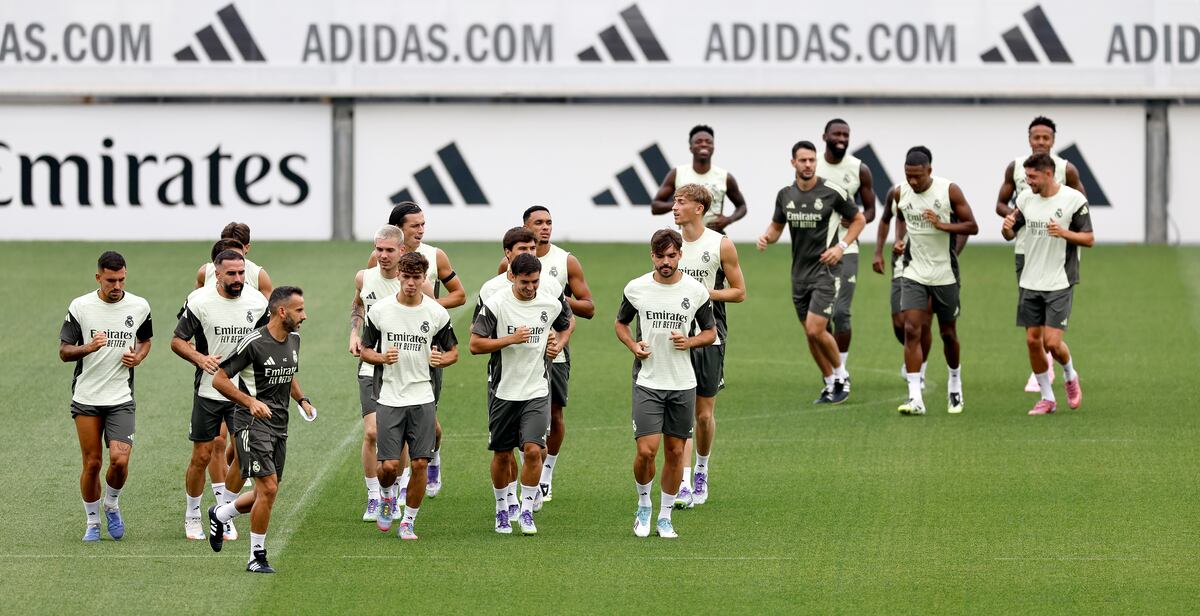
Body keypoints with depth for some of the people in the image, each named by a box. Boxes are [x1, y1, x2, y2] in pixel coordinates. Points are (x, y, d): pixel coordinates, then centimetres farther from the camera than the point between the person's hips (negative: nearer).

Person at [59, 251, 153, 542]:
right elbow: (64, 351, -1)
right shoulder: (80, 306, -5)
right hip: (86, 398, -1)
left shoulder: (139, 307, 1)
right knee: (92, 464, 1)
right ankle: (92, 522, 19)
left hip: (121, 398, 1)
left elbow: (145, 340, 20)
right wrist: (87, 348, -22)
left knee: (119, 460, -14)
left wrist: (138, 357, -2)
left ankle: (112, 505, 15)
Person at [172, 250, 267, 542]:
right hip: (208, 390, -2)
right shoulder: (199, 301, -10)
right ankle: (192, 516, 22)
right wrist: (200, 358, -22)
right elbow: (177, 341, -5)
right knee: (202, 457, 2)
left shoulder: (256, 302, 0)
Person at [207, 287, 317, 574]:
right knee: (268, 488, -16)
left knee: (267, 492, 11)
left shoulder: (294, 339, 9)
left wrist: (302, 399, 12)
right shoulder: (254, 342, -16)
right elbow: (219, 379, -13)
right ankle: (257, 557, -3)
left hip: (279, 426, 8)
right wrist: (251, 402, -23)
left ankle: (219, 515, 38)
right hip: (254, 424, -8)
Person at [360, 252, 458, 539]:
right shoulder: (379, 310, -2)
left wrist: (441, 359, -13)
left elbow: (453, 352, 10)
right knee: (389, 465, -5)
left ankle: (408, 521, 12)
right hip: (389, 399, 0)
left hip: (422, 398, 0)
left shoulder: (437, 313, -1)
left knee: (420, 463, -4)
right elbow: (365, 350, 7)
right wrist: (382, 358, -14)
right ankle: (387, 497, 29)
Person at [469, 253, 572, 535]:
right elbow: (475, 344, -11)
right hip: (503, 392, -1)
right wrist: (511, 339, -21)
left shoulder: (552, 303, -1)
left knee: (533, 449, -13)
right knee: (501, 454, 7)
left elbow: (567, 324, 22)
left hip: (537, 392, 1)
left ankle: (526, 511, 1)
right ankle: (501, 509, 27)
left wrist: (559, 343, 2)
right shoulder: (495, 304, -11)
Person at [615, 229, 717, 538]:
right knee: (646, 450, -12)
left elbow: (710, 332, 10)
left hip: (683, 384, 1)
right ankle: (643, 504, 14)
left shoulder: (696, 291, -1)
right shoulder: (636, 289, -2)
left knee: (675, 452, 5)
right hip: (647, 382, -1)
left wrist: (690, 342, -11)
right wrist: (633, 345, -6)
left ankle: (665, 517, 18)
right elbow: (621, 323, 14)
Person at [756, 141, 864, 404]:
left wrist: (841, 246, -11)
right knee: (810, 333, 8)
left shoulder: (832, 192, -9)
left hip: (825, 268, -5)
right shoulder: (785, 194, 4)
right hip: (799, 271, 5)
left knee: (816, 329, -15)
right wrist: (767, 237, -6)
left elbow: (858, 219, 2)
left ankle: (840, 376, 7)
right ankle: (830, 385, 22)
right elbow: (776, 226, 18)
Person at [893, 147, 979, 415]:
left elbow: (972, 226, -9)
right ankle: (915, 398, -17)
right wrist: (900, 240, 10)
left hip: (945, 274, -2)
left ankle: (955, 383, 37)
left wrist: (942, 225, -21)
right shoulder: (901, 193, -1)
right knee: (911, 330, -13)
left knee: (948, 333, 11)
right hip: (914, 273, 2)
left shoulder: (949, 191, -12)